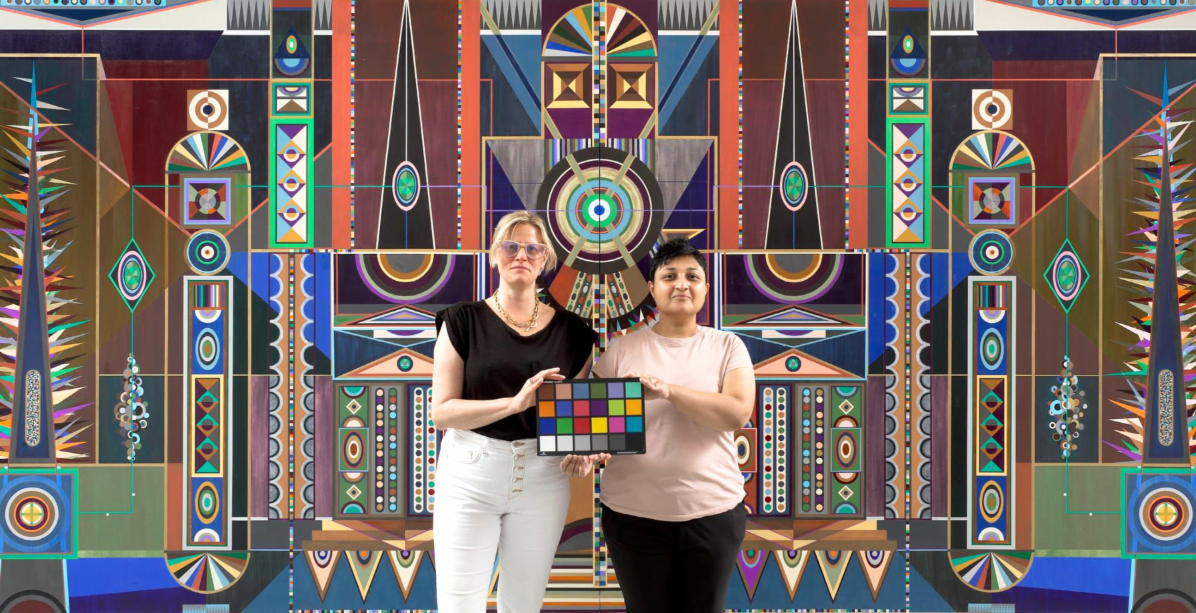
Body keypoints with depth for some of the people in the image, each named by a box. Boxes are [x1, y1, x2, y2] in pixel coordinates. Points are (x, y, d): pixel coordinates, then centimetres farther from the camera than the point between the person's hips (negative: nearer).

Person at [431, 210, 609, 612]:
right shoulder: (463, 321, -2)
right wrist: (515, 403, -24)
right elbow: (441, 411, -9)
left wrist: (581, 453, -11)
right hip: (471, 474, -2)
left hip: (542, 478, 2)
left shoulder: (572, 331, 5)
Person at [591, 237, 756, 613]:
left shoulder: (727, 346, 1)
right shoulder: (623, 349, 2)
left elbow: (738, 413, -14)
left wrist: (669, 390, -24)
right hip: (634, 514, 0)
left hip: (713, 512, 0)